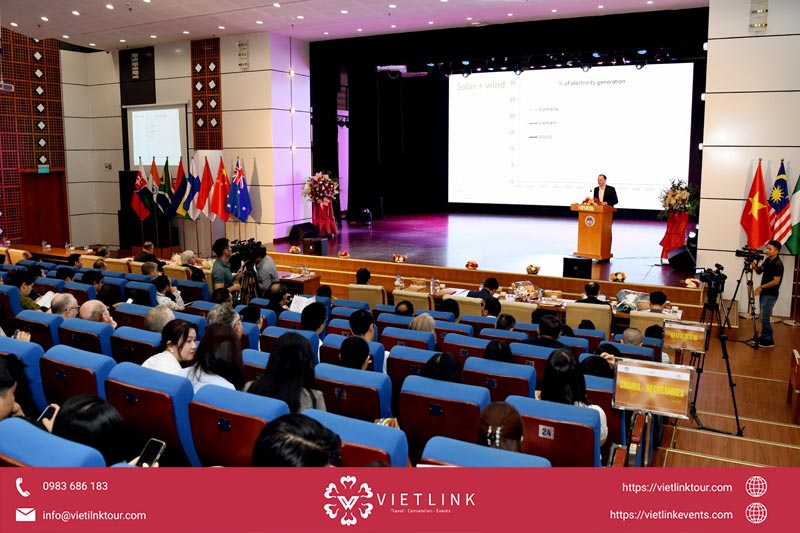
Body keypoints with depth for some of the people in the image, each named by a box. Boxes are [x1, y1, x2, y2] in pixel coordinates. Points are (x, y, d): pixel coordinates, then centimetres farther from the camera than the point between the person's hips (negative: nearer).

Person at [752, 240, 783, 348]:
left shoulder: (778, 264, -18)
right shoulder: (767, 260, 8)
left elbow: (776, 281, -21)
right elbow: (759, 271, 16)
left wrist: (762, 287, -14)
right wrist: (754, 265, -5)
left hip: (770, 295, -8)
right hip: (764, 293, 8)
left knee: (765, 318, -6)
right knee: (763, 317, 13)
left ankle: (769, 340, 3)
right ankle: (763, 337, 22)